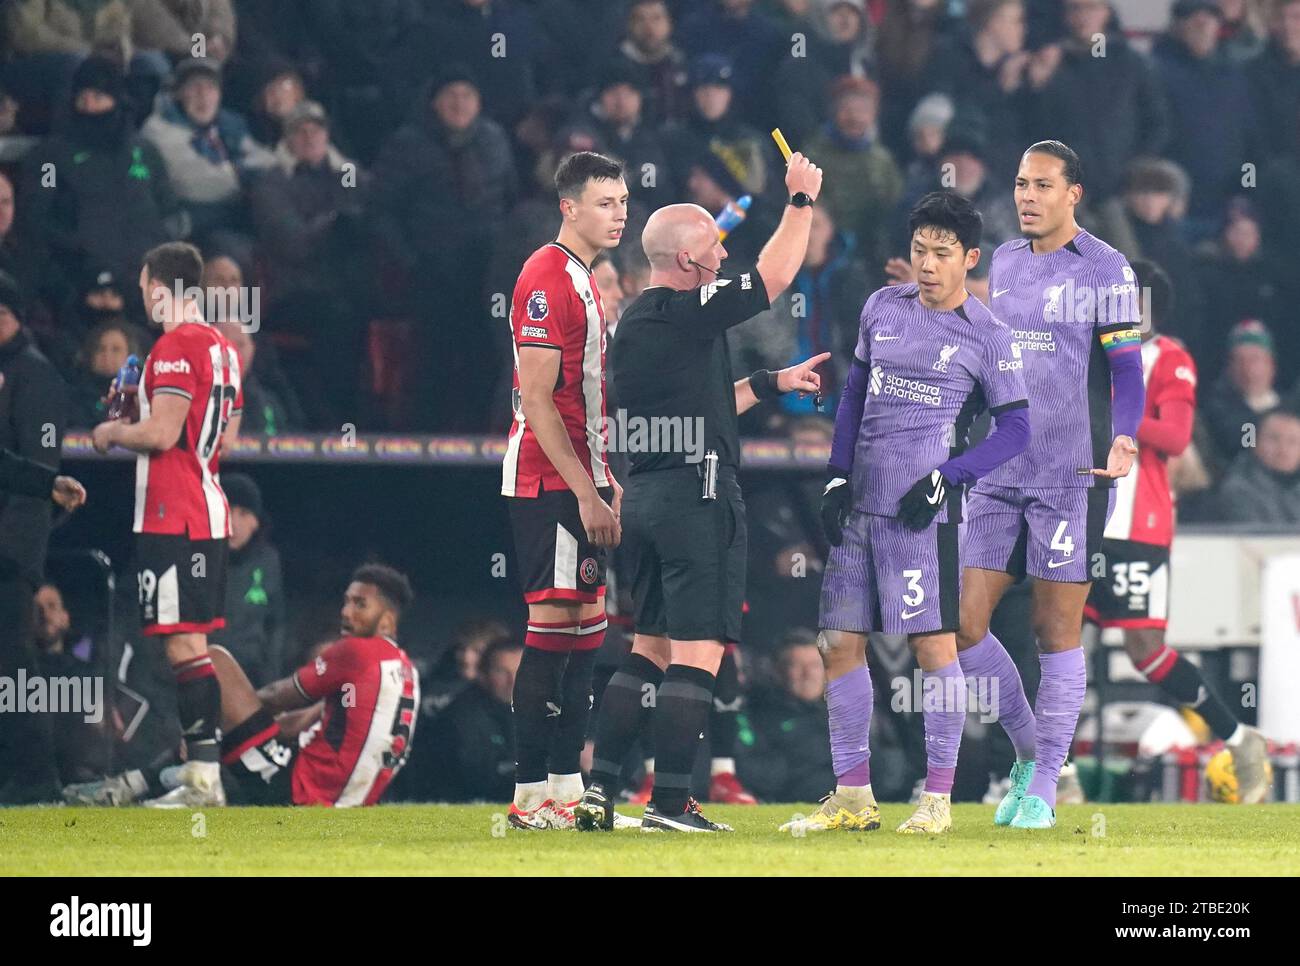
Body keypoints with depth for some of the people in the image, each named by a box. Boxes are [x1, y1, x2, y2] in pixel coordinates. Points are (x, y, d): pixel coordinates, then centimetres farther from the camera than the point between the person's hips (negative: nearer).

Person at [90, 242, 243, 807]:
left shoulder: (176, 347, -14)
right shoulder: (221, 347, 16)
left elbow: (161, 433, -20)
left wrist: (113, 434, -1)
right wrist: (148, 405, 23)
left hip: (173, 520, -10)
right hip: (208, 512, 10)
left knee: (184, 644, -11)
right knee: (192, 644, 13)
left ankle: (205, 776, -14)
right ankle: (200, 775, 15)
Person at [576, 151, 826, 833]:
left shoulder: (634, 323, 15)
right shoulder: (685, 311, -12)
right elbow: (775, 276, -8)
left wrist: (769, 383, 28)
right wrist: (801, 200, 4)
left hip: (644, 493, 9)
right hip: (698, 493, -9)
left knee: (650, 647, 13)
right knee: (698, 650, -6)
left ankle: (598, 790, 9)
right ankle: (669, 803, -9)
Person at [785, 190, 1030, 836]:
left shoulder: (985, 336, -3)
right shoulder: (883, 308, 12)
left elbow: (1015, 430, -2)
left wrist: (946, 477, -12)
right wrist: (837, 478, 10)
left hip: (922, 510, -6)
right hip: (859, 505, 6)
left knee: (933, 643, -8)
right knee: (839, 643, 5)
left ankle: (938, 798, -1)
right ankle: (853, 798, 12)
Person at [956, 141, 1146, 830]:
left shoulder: (1105, 269, -4)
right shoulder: (1004, 262, 13)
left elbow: (1126, 370, -7)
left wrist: (1122, 439, -24)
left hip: (1071, 477, -6)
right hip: (998, 476, 6)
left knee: (1056, 630, -2)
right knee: (964, 624, 0)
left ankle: (1043, 791, 5)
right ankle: (1029, 752, 19)